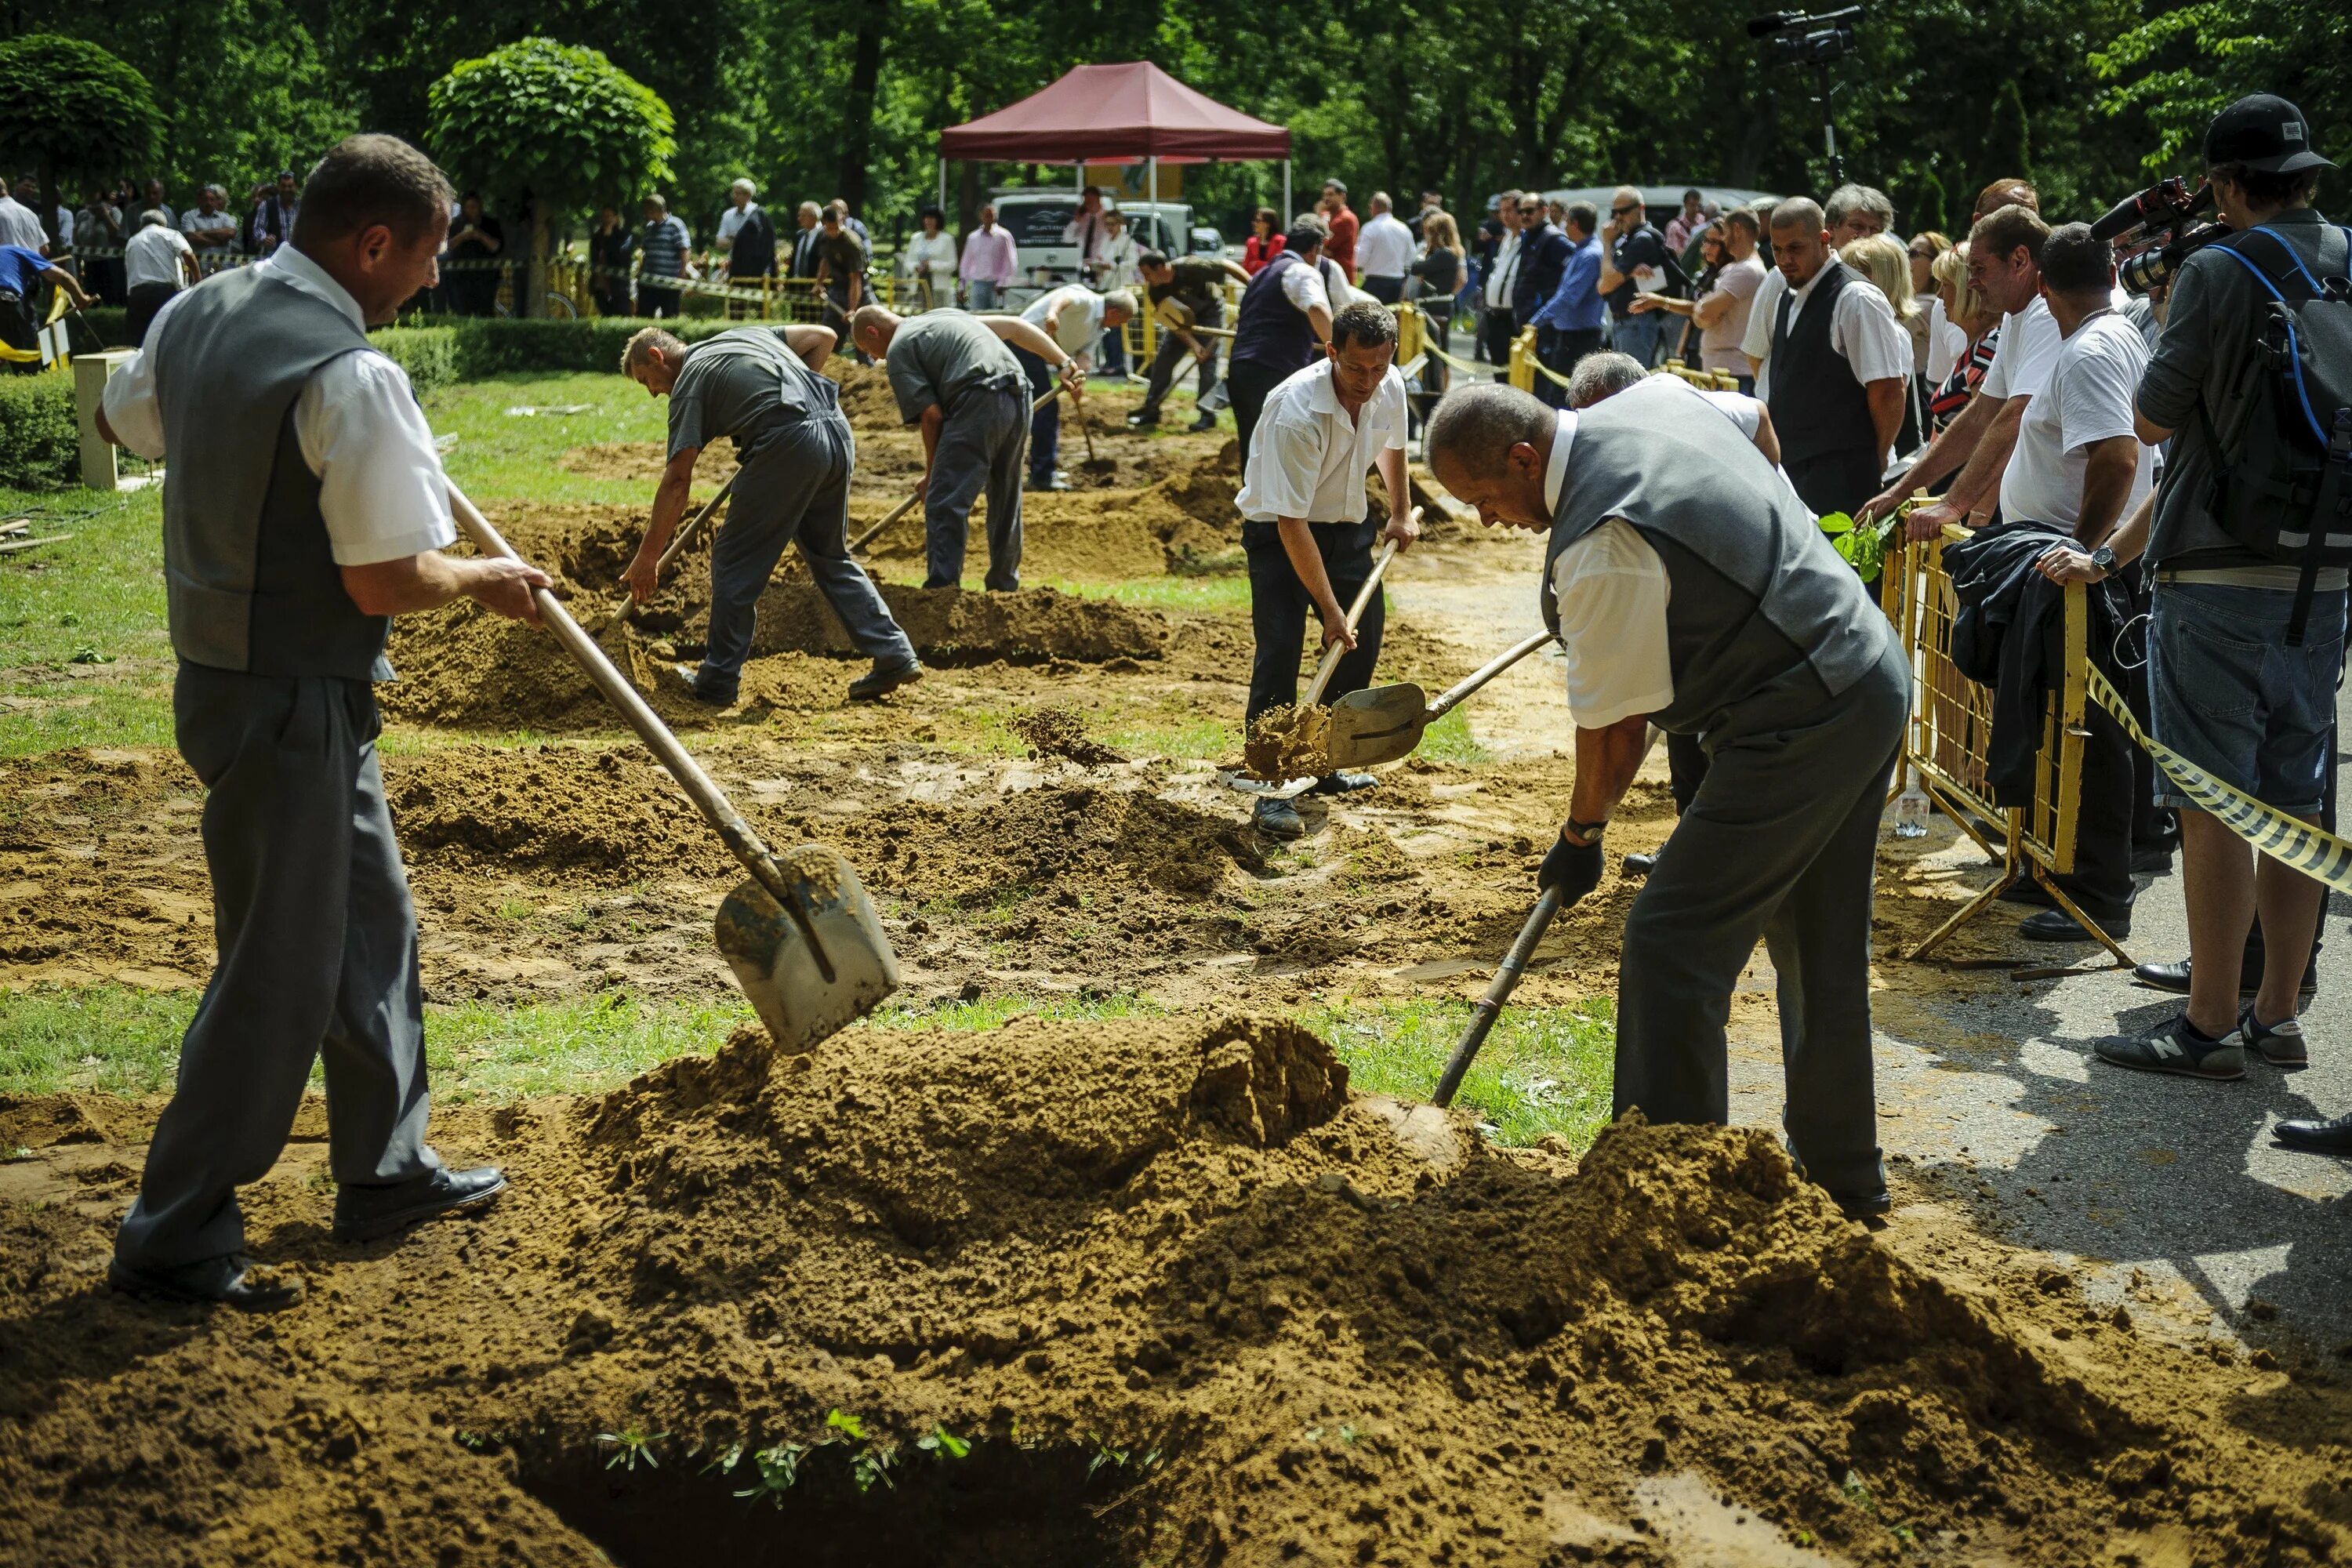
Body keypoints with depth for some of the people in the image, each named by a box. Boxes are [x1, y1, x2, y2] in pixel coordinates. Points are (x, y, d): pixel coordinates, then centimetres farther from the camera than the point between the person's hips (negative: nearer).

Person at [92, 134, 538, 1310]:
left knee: (370, 923, 21)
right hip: (295, 702, -10)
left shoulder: (197, 314, 3)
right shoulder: (353, 379, -24)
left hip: (222, 671, 10)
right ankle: (175, 1239, 13)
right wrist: (483, 580, -4)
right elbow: (385, 582, -23)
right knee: (279, 971, 2)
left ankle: (387, 1171, 35)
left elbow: (125, 421, 22)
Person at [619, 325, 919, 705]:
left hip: (788, 445, -8)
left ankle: (717, 683, 12)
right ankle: (895, 656, 16)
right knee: (831, 556, 21)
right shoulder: (741, 334, 27)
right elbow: (822, 337, 24)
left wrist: (647, 557, 2)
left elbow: (677, 480, -2)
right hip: (838, 432, 8)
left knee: (735, 562, 6)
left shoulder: (689, 384, 6)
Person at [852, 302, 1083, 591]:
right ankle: (1005, 585, 31)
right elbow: (1015, 326, 23)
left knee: (944, 505, -8)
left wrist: (931, 475, 9)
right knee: (1005, 501, 21)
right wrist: (1064, 363, 17)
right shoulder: (943, 316, 31)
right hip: (1019, 398, 8)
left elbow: (932, 416, -2)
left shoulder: (898, 350, 7)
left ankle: (942, 588, -16)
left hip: (979, 404, -8)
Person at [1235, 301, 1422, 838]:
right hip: (1278, 531, -7)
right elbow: (1291, 523, -32)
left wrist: (1401, 512, 20)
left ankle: (1325, 764, 25)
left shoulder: (1391, 388, -12)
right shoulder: (1296, 414, -34)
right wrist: (1330, 609, -31)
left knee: (1362, 645, 8)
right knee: (1279, 648, -19)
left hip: (1347, 525, 7)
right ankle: (1271, 789, -15)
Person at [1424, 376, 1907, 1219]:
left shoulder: (1602, 547, -24)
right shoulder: (1652, 399, 4)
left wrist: (1580, 838, 1)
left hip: (1800, 729, -11)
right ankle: (1842, 1179, 34)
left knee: (1671, 946, -8)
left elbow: (1615, 732, -16)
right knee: (1821, 951, 20)